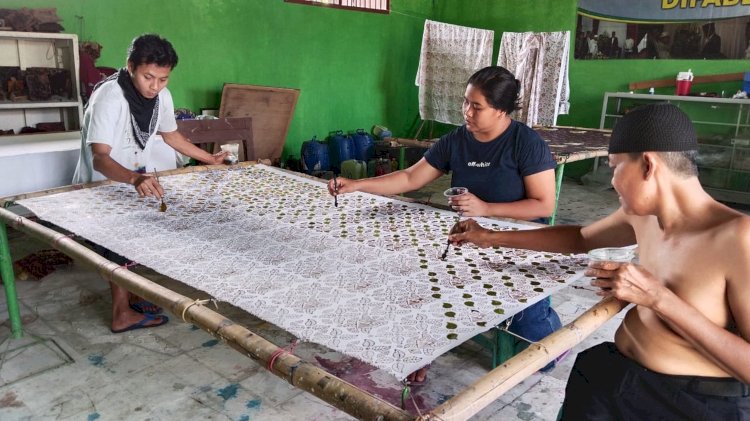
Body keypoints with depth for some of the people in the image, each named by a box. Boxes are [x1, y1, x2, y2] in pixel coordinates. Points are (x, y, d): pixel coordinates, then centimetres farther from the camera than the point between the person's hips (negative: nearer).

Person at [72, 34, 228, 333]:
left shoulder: (161, 95, -10)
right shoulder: (109, 97, -32)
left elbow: (170, 135, 9)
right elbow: (99, 158, -41)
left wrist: (210, 159, 8)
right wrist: (135, 178, -60)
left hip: (134, 179, 6)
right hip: (102, 183, -6)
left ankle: (127, 298, 30)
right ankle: (123, 314, 9)